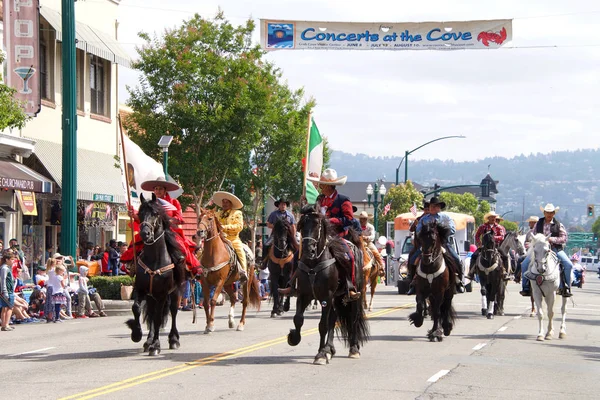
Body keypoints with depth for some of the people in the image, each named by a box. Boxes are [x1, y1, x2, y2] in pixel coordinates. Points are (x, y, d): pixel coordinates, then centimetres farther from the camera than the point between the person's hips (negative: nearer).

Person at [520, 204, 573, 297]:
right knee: (524, 264, -14)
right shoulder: (538, 224, 11)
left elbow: (565, 238, -1)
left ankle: (565, 288, -11)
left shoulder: (558, 225, 5)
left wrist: (553, 239, -15)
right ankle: (526, 288, -4)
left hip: (556, 249, -1)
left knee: (568, 265, -22)